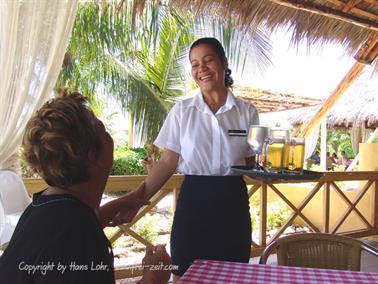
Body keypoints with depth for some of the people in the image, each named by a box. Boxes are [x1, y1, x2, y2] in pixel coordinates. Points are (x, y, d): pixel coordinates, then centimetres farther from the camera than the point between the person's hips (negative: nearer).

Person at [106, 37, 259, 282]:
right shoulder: (182, 110, 0)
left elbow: (251, 163, 9)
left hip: (232, 202, 1)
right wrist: (137, 199, -10)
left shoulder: (247, 112, 2)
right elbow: (167, 162, -1)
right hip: (193, 201, 0)